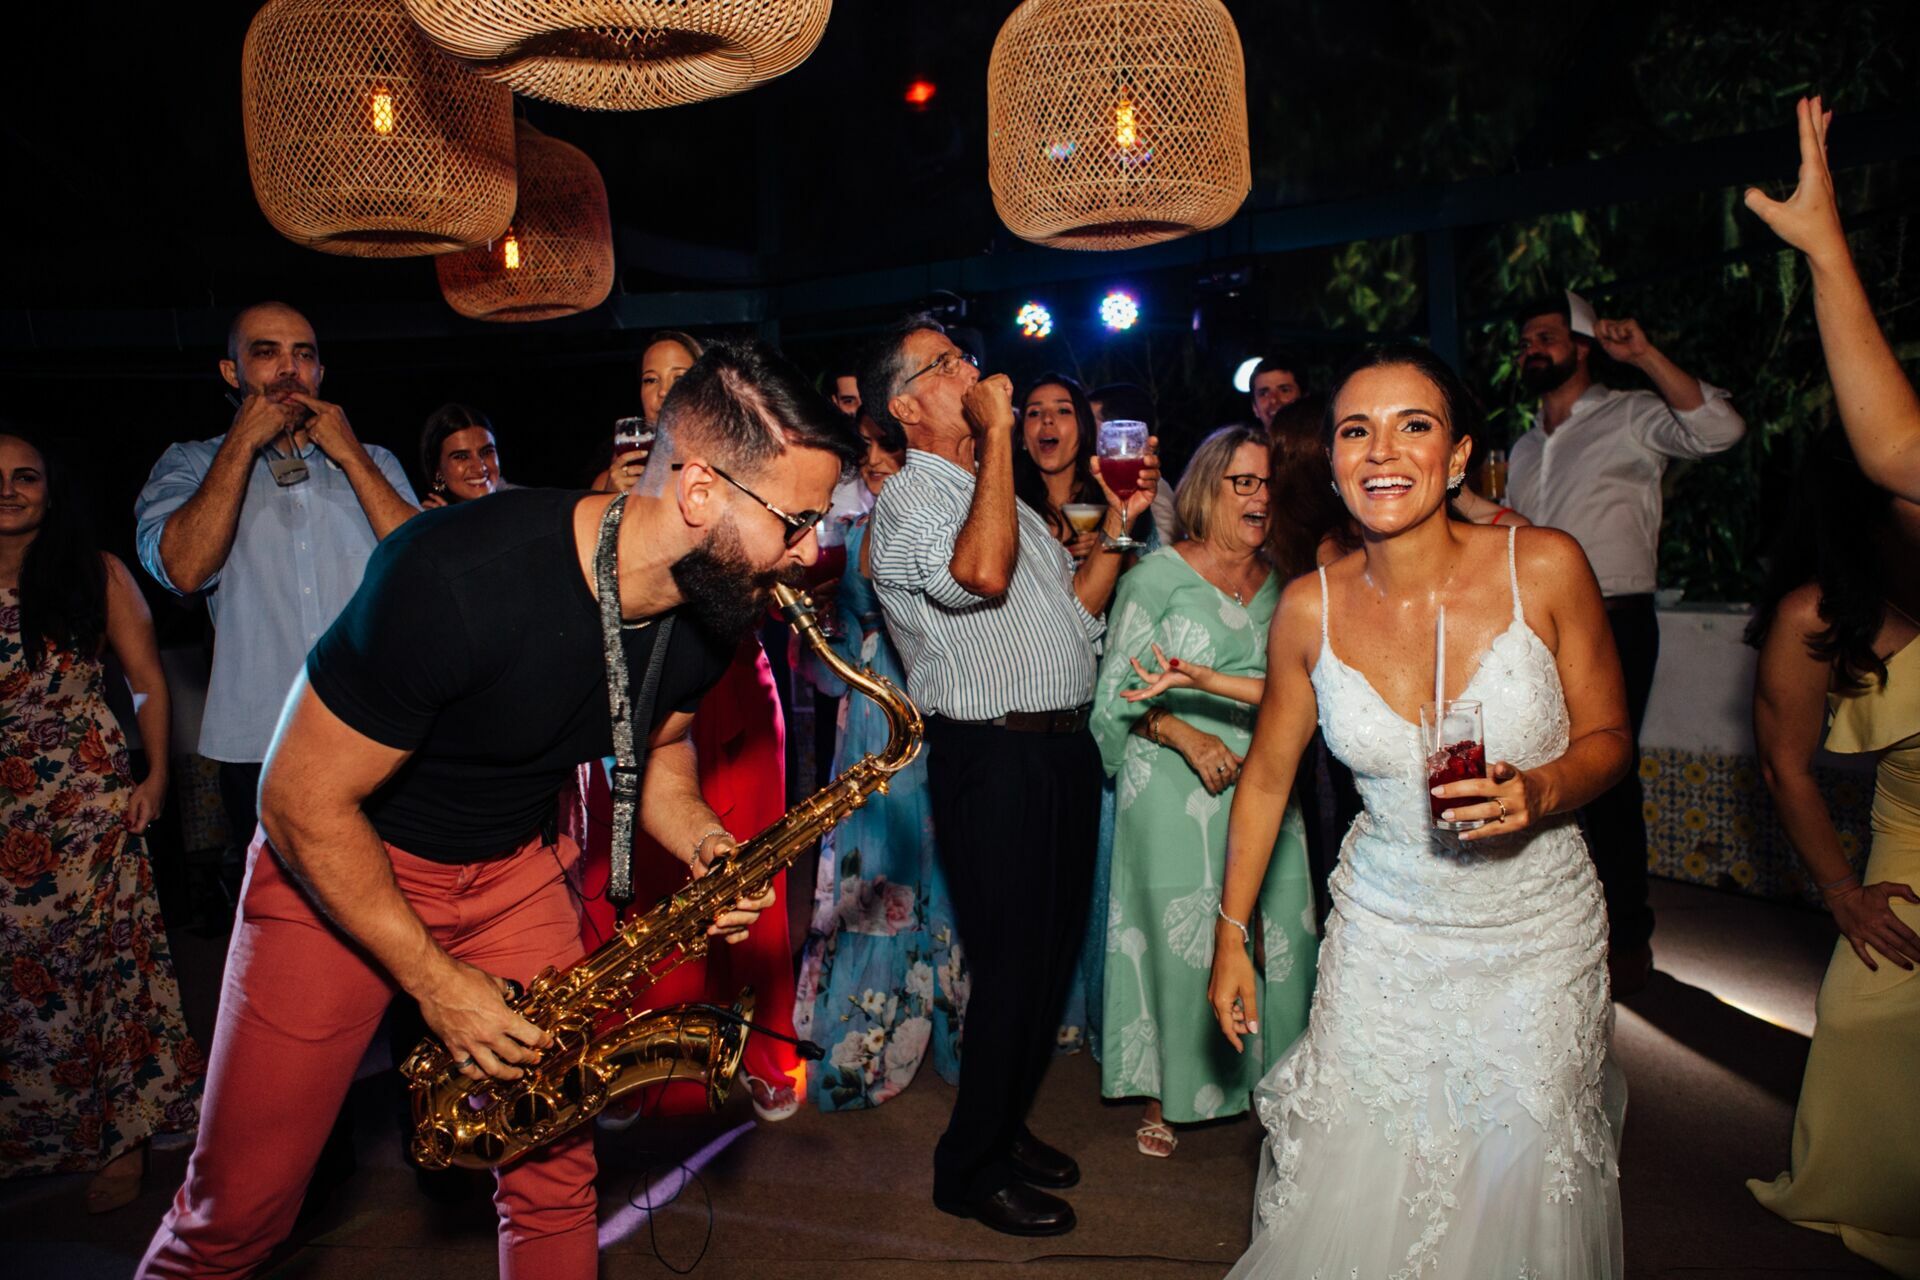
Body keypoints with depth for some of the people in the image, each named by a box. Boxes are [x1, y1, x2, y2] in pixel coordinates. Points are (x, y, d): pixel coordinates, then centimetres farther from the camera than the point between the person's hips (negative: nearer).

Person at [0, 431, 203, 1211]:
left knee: (103, 952, 0)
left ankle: (123, 1134, 11)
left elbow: (147, 680, 1)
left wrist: (156, 775, -8)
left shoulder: (95, 575, 1)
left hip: (90, 797, -2)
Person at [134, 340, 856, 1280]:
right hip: (338, 862, -4)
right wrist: (436, 983, -20)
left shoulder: (711, 605, -14)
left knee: (555, 1173, 6)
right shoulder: (459, 578, -33)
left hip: (517, 865, 5)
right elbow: (303, 801, -22)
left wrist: (703, 844, -14)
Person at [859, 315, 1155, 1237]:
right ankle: (969, 1166, 19)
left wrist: (1119, 524, 10)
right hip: (992, 756, -9)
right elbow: (982, 573, -30)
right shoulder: (908, 499, -9)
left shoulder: (998, 491, 20)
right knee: (1013, 960, -1)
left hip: (1065, 747, 9)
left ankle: (1005, 1125, 35)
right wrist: (996, 431, -22)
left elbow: (1073, 606, 20)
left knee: (1054, 952, 16)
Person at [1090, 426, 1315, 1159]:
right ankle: (1164, 1096, 16)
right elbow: (1119, 691, -5)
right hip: (1177, 791, -4)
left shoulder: (1280, 583, 12)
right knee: (1176, 933, 1)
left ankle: (1265, 1079, 22)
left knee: (1273, 929, 4)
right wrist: (1189, 738, -17)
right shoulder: (1157, 576, -3)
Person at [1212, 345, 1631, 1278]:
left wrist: (1540, 794, -23)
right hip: (1386, 934, 1)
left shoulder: (1545, 567, -13)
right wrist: (1231, 935, 6)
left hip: (1538, 932, 0)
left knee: (1521, 1185, 9)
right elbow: (1267, 776, 3)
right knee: (1359, 1191, 7)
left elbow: (1607, 735, -1)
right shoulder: (1310, 607, -9)